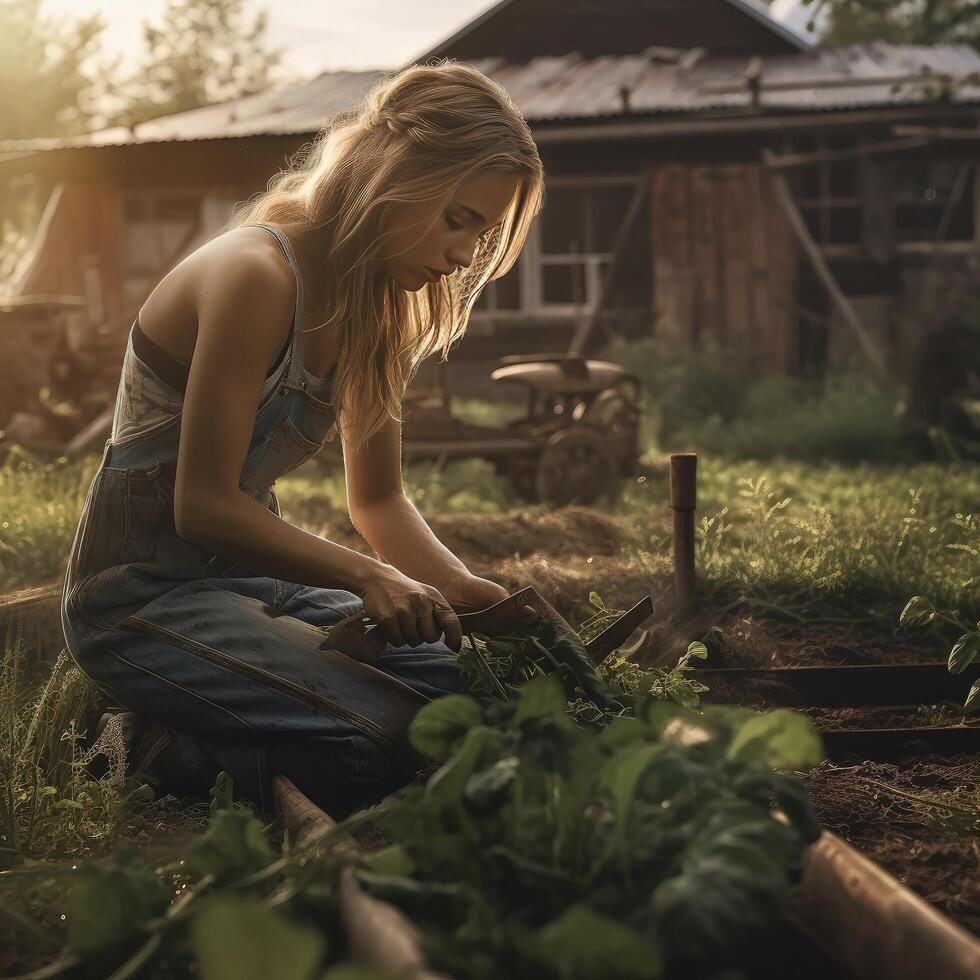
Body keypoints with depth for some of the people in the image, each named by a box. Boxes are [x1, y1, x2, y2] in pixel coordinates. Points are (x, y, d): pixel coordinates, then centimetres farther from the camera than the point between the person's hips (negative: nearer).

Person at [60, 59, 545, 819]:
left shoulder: (378, 305, 7)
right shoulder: (256, 276, -21)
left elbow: (378, 501, 12)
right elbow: (203, 505, -22)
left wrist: (465, 589, -5)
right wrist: (365, 574, -28)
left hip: (250, 578, 9)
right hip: (143, 594, -9)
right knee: (393, 743, -26)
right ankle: (162, 749, -3)